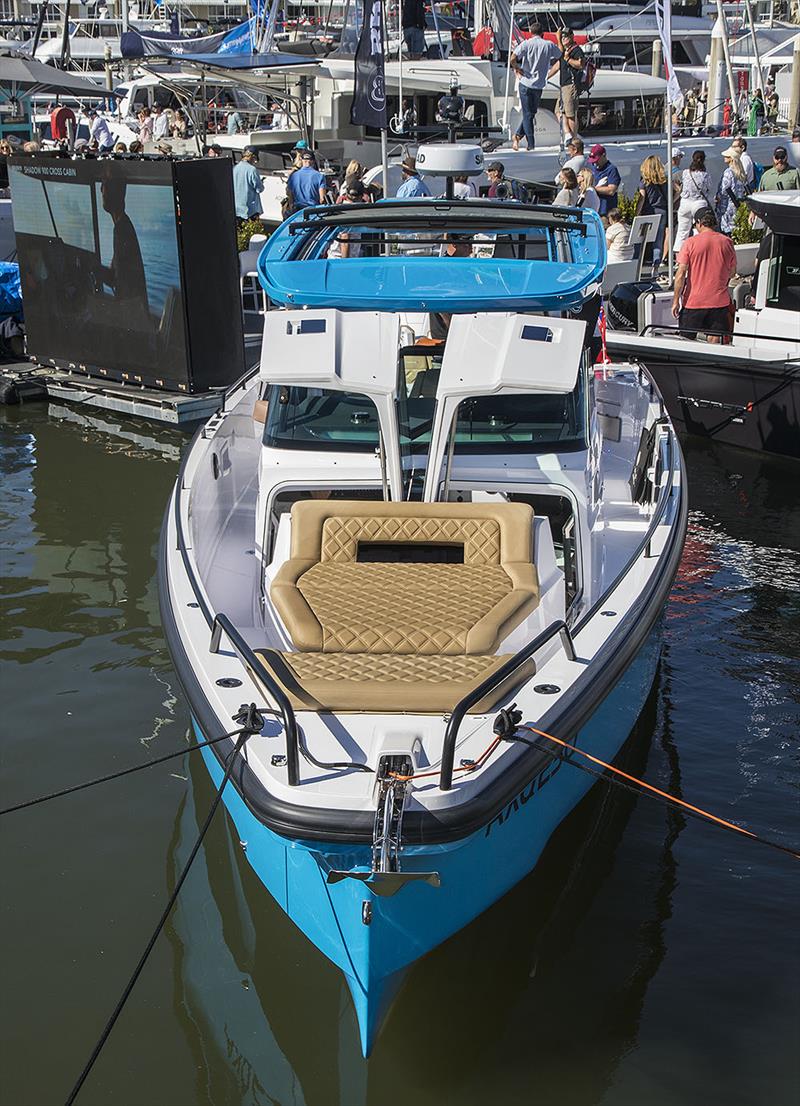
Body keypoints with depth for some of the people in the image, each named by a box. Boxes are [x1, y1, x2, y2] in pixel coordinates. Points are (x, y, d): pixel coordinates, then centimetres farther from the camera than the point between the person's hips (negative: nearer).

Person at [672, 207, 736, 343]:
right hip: (719, 301, 2)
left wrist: (676, 301, -5)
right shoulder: (727, 242, 2)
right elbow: (732, 271, 14)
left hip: (693, 301, -2)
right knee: (715, 341, 6)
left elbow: (681, 274, -10)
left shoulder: (690, 243, -7)